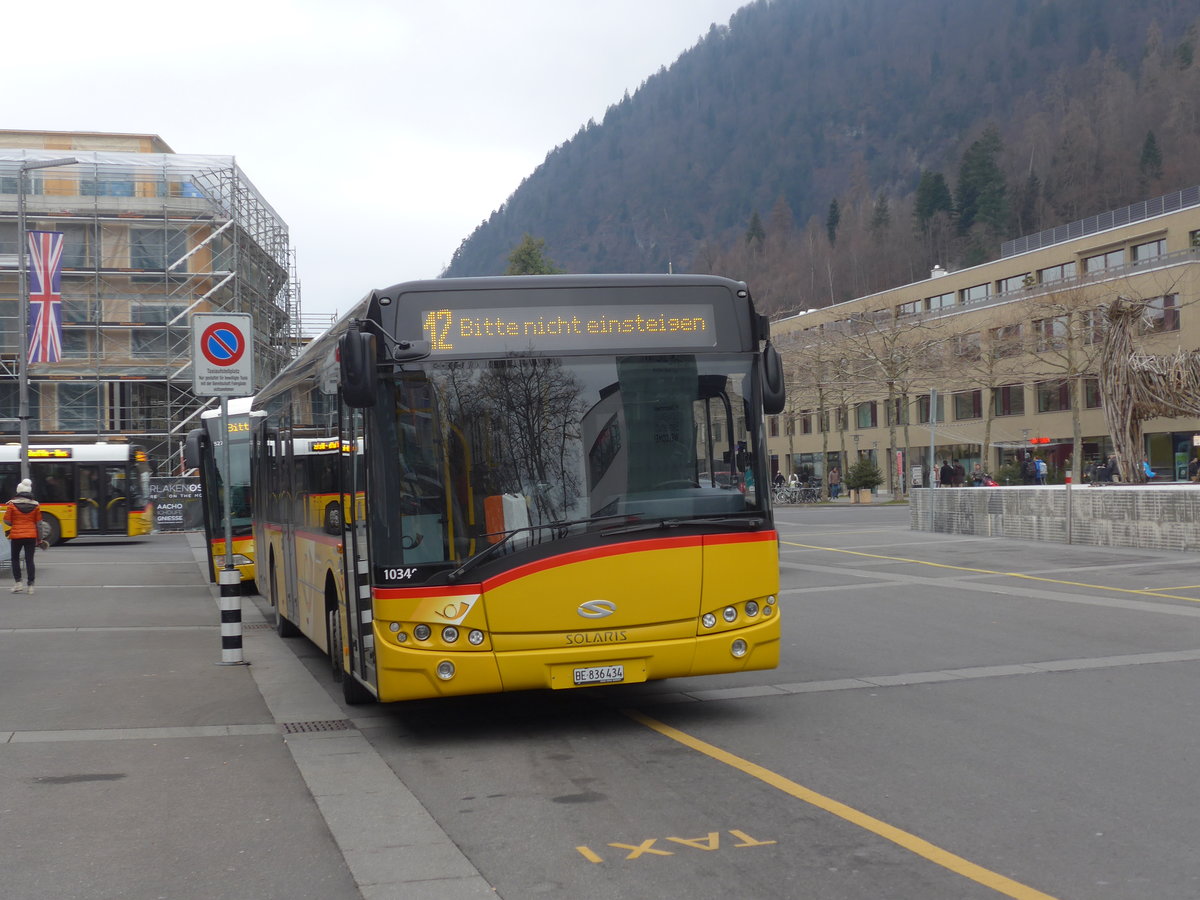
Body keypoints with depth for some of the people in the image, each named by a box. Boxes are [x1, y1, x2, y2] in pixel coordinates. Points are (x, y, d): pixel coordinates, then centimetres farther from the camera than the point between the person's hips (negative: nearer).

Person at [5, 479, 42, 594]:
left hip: (16, 535, -1)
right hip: (31, 535, 1)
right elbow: (38, 522, 3)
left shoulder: (12, 504, -6)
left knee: (15, 558, 15)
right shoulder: (35, 505, 0)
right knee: (29, 560, 4)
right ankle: (30, 585, 3)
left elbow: (7, 521, -5)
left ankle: (18, 582, 6)